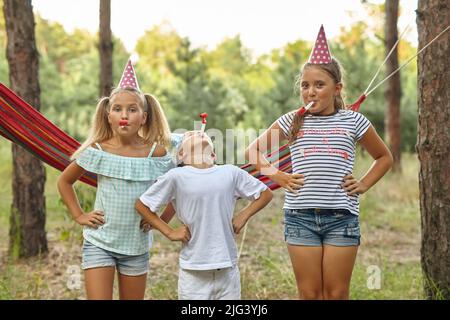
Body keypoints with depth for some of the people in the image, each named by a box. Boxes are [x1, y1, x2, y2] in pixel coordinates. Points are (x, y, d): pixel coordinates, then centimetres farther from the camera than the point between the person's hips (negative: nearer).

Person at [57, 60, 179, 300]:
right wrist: (79, 216, -1)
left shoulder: (156, 152, -9)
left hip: (137, 246, 2)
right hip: (99, 242, -1)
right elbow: (64, 181, 6)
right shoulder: (97, 151, -9)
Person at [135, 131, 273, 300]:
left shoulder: (232, 173, 2)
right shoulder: (176, 177, -6)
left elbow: (265, 193, 14)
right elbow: (141, 205, 2)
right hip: (193, 272, -2)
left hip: (228, 269, 3)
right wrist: (169, 232, -2)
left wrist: (243, 215, 1)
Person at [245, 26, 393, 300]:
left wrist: (364, 185, 5)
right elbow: (253, 150, 15)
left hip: (341, 216, 0)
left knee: (337, 294, 4)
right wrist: (275, 175, 2)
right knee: (309, 293, 5)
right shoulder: (292, 122, 5)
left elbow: (385, 157, 18)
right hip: (300, 216, 0)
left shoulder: (353, 122, 5)